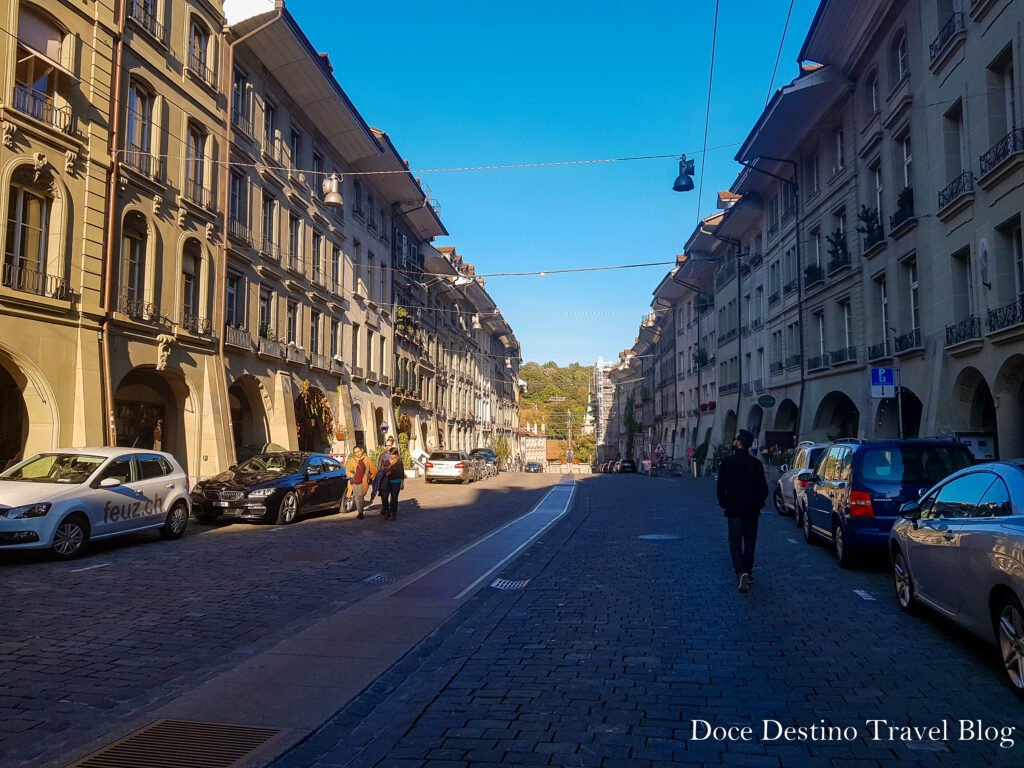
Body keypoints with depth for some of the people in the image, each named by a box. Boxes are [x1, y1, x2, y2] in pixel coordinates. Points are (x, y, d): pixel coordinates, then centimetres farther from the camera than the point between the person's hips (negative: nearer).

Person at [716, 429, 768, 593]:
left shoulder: (727, 462, -10)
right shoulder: (756, 463, -5)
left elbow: (721, 487, -7)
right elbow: (763, 487, -1)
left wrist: (723, 504, 5)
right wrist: (759, 504, 14)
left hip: (734, 510, -2)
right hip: (752, 510, 2)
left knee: (735, 541, 3)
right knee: (749, 541, 15)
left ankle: (741, 572, -16)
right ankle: (747, 571, 23)